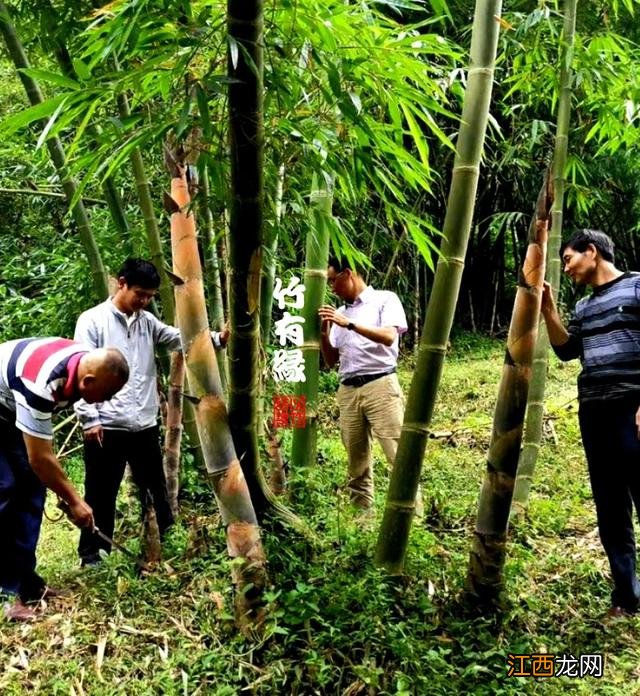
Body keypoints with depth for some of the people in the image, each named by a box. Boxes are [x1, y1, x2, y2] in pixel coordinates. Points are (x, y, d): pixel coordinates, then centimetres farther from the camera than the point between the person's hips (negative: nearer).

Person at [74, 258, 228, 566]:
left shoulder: (147, 321, 10)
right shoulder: (92, 320, -5)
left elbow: (180, 339, 3)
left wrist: (218, 338, -14)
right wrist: (89, 419, -15)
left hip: (145, 425, 5)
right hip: (106, 427, -5)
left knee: (155, 490, 16)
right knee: (101, 495, 7)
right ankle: (92, 554, 21)